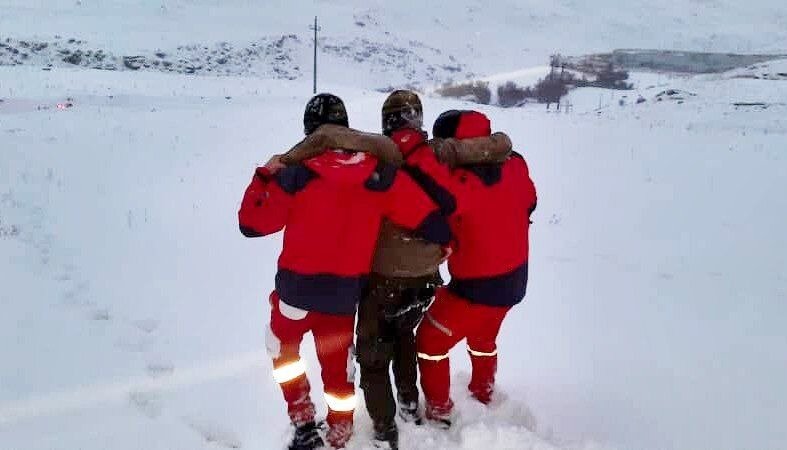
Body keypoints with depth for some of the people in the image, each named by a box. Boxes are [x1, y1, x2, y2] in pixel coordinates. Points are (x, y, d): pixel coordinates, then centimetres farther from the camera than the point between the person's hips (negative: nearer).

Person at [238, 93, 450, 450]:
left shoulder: (296, 176, -16)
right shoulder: (380, 174, -10)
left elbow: (251, 224, -8)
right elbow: (427, 218, -8)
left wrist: (265, 177, 3)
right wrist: (442, 241, 12)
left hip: (298, 287, -2)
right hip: (345, 293, 2)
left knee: (282, 348, 26)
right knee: (337, 365, 21)